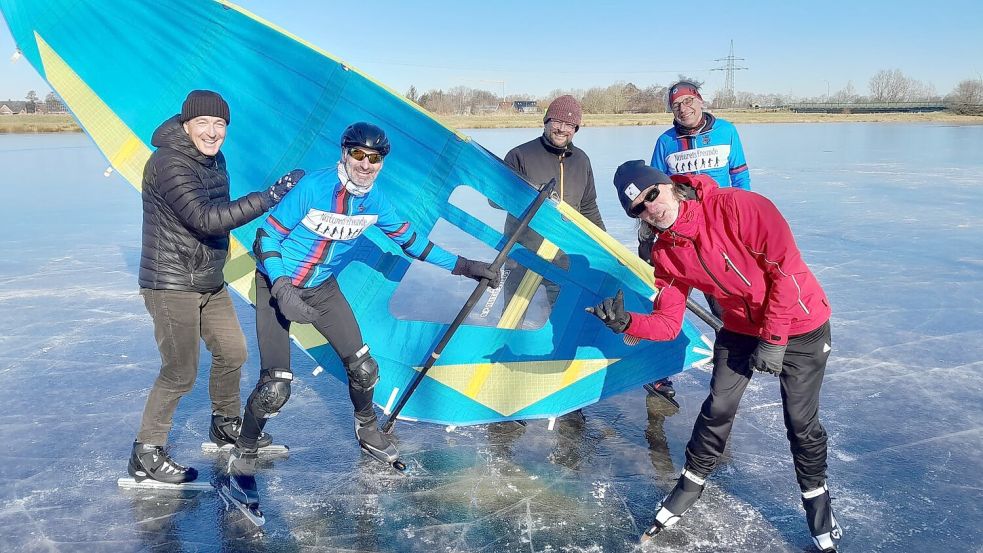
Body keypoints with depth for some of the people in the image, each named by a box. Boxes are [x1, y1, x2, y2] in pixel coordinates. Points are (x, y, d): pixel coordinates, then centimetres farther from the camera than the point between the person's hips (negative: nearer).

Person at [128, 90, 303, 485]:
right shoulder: (169, 164, -21)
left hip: (210, 282, 9)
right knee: (180, 373, -3)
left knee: (232, 352, 17)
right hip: (171, 285, -9)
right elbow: (205, 218, -32)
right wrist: (269, 197, -34)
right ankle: (145, 455, 13)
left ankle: (226, 425, 38)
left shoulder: (214, 159, 8)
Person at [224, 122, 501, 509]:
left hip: (323, 288, 5)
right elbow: (267, 237, -18)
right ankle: (242, 458, 10)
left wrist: (462, 266, 4)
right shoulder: (312, 188, -24)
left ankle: (368, 430, 36)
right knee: (276, 385, -15)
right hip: (278, 284, -5)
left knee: (363, 367, 6)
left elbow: (410, 240, 5)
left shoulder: (375, 201, -8)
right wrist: (282, 289, -29)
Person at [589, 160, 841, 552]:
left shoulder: (738, 207, -28)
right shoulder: (665, 253, -9)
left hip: (799, 325, -4)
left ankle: (816, 495, 29)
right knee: (718, 408, 4)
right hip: (741, 328, 4)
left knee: (801, 421, 3)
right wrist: (626, 322, -29)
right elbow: (667, 323, -8)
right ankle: (692, 481, 27)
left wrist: (773, 339, -20)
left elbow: (787, 268, -25)